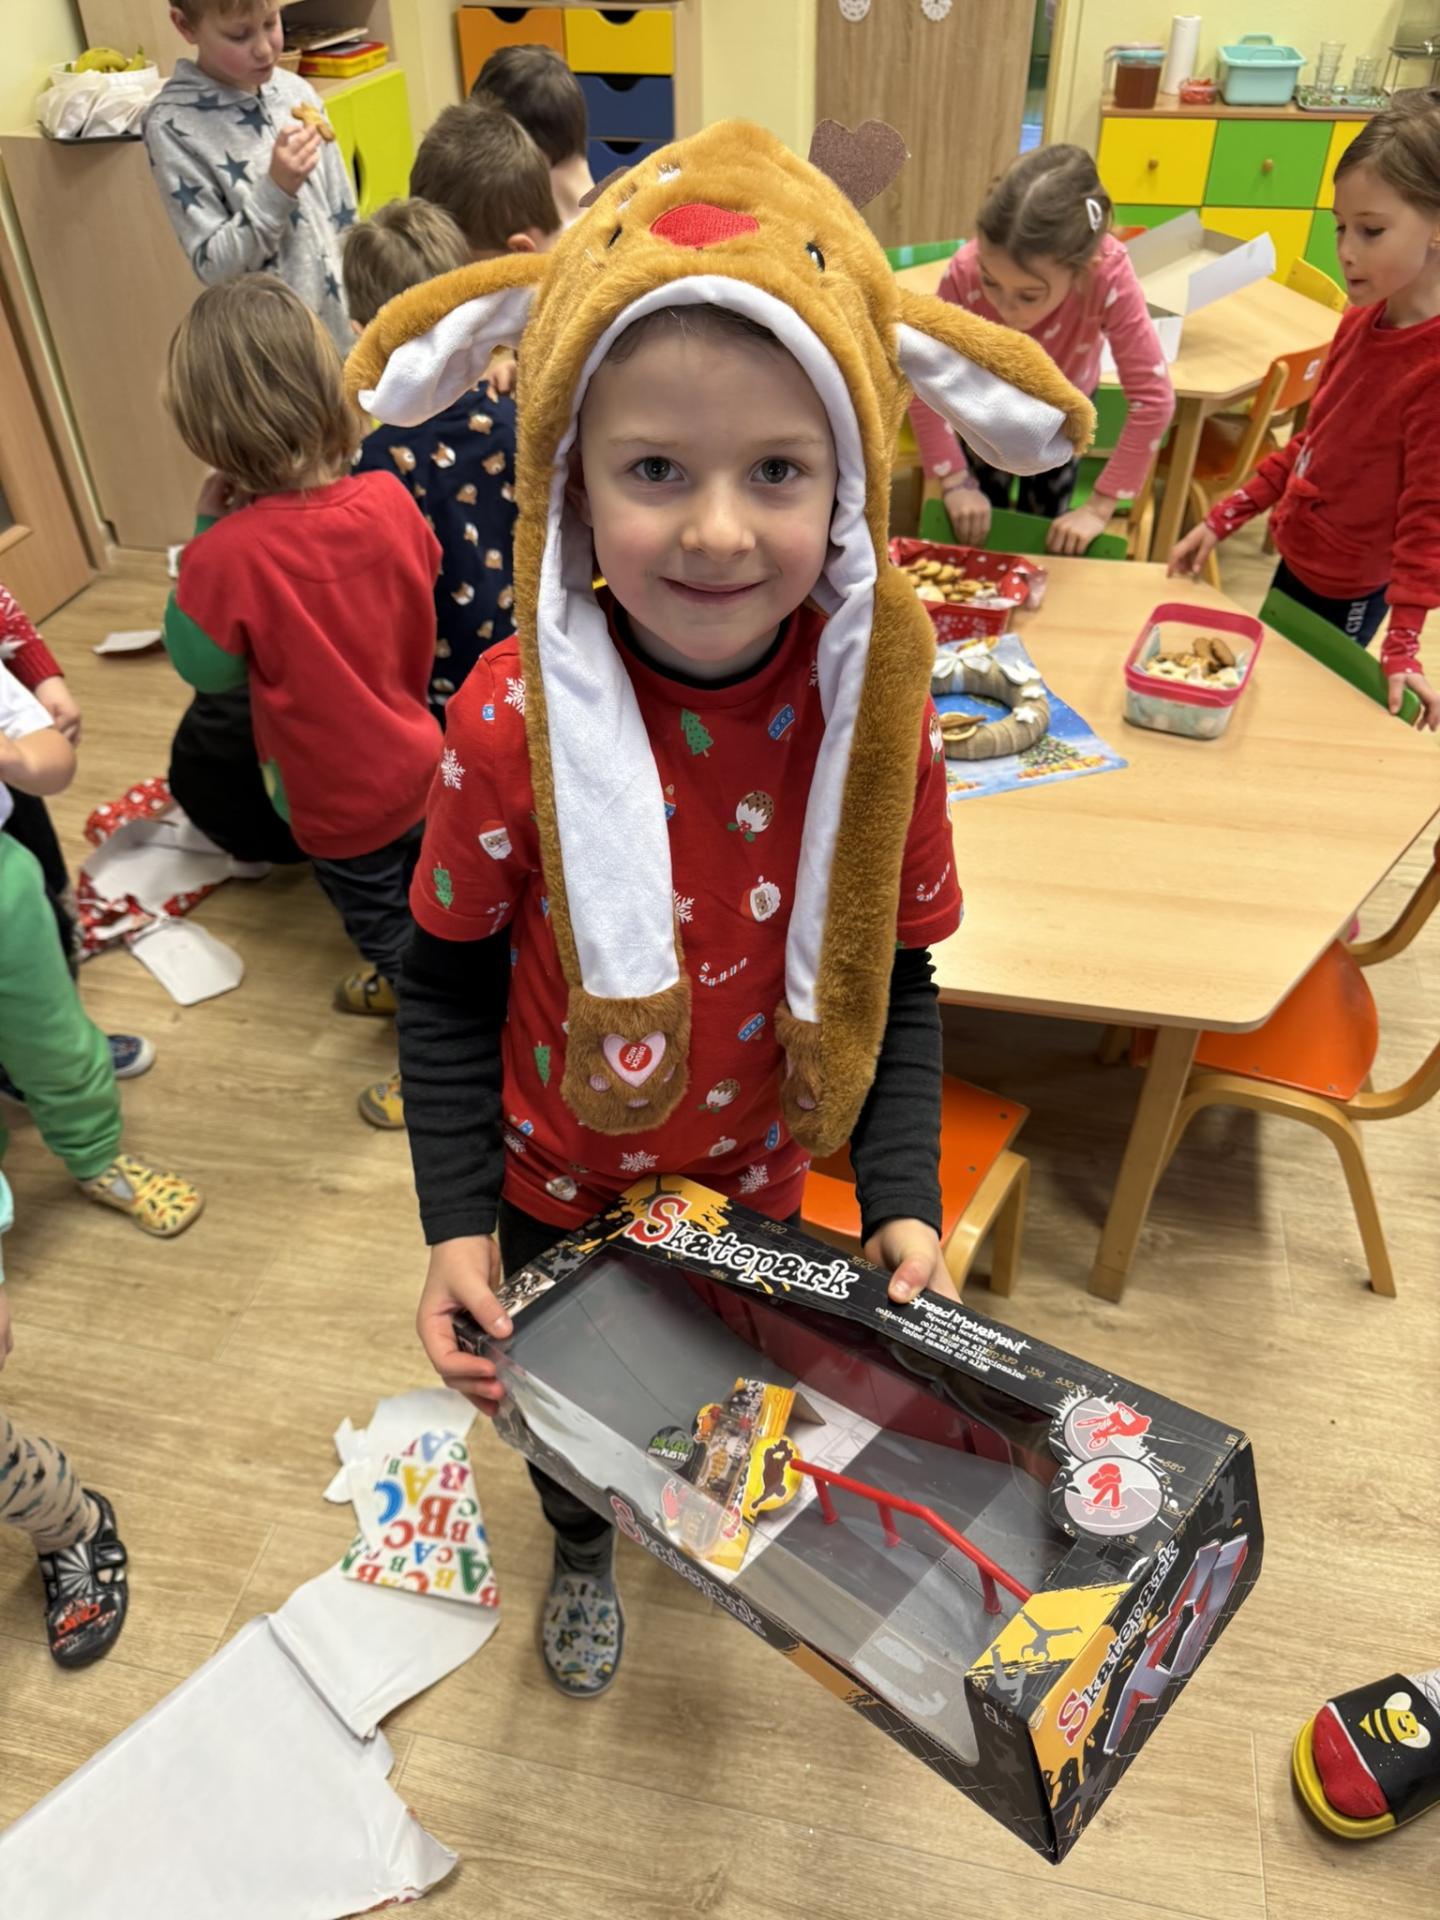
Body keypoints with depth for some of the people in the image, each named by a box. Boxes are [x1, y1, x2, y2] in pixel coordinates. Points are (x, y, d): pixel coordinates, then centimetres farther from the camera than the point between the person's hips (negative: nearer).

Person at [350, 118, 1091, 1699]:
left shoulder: (871, 709, -22)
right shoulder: (511, 721, -28)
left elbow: (897, 978, -9)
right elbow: (448, 986, -14)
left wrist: (905, 1196, -15)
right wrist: (454, 1222, -16)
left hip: (757, 1173, 2)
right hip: (554, 1184, -1)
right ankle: (581, 1544, 64)